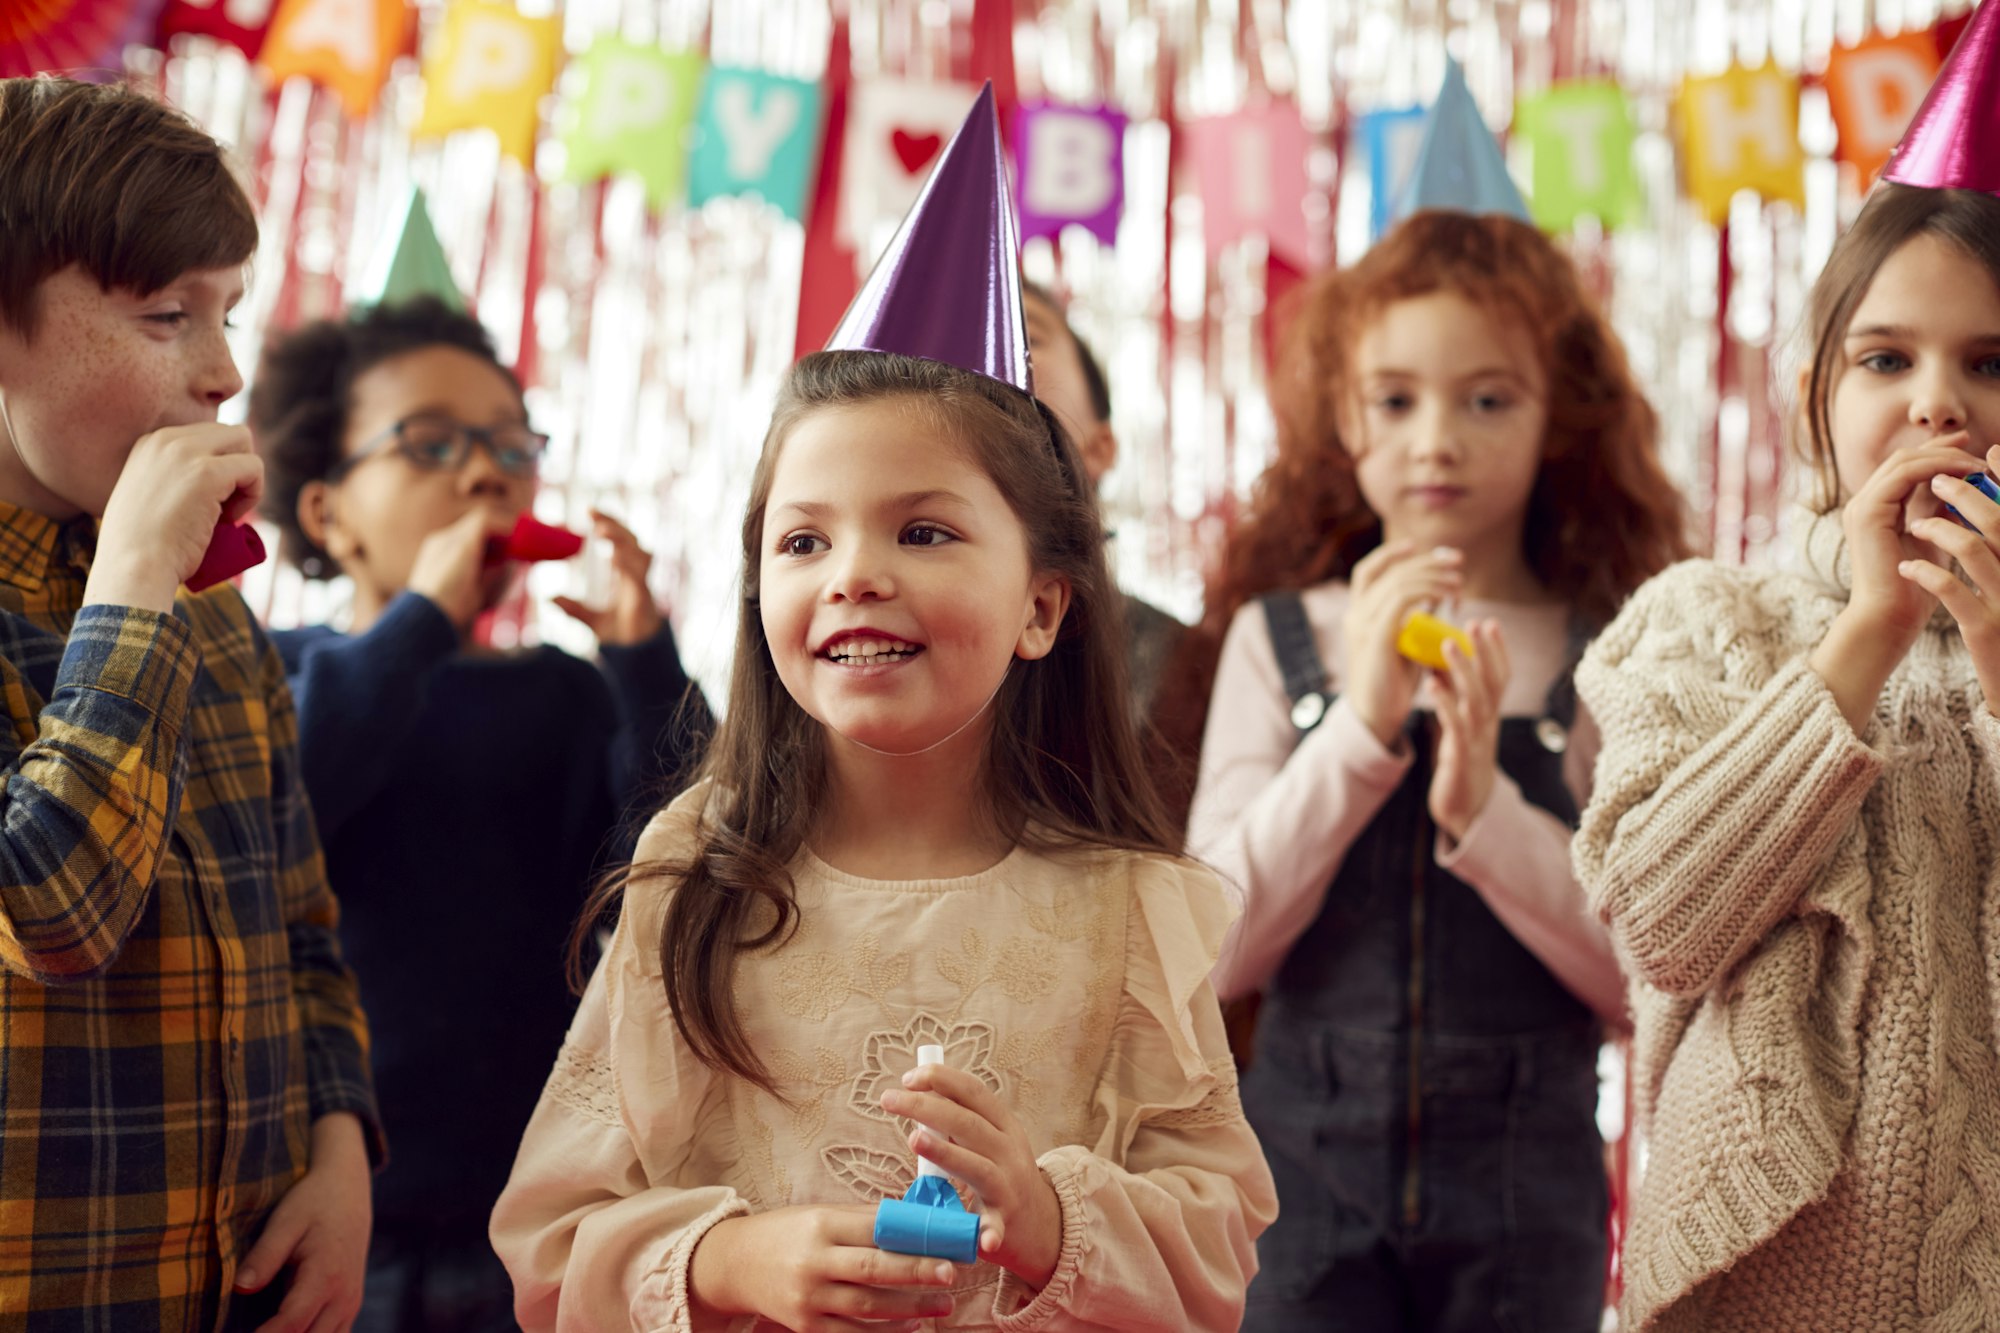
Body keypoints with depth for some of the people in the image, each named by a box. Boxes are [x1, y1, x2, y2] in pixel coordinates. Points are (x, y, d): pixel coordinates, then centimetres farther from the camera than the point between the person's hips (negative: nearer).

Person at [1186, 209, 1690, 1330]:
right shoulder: (1279, 638, 2)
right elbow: (1219, 953, -7)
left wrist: (1485, 810, -18)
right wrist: (1362, 725, -16)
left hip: (1527, 1180, 0)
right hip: (1311, 1157, 0)